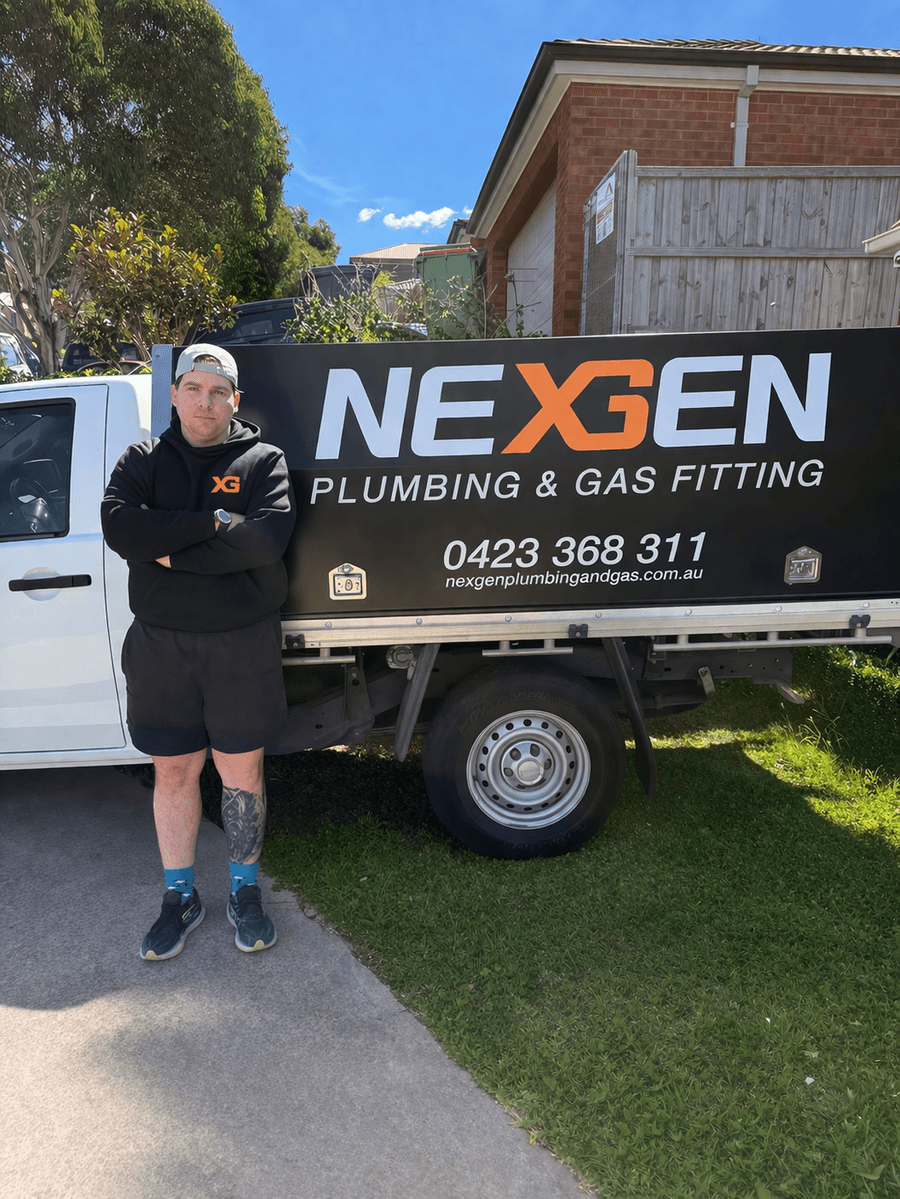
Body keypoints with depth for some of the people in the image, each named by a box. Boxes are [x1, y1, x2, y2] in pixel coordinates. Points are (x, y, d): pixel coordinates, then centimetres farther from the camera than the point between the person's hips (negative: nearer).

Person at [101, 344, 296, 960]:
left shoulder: (263, 461, 0)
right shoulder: (143, 460, 7)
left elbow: (267, 539, -19)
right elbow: (119, 526, -13)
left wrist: (173, 554, -16)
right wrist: (212, 522, -19)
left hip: (242, 642, -2)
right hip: (160, 642, 2)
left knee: (242, 774, 9)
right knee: (173, 774, 12)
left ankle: (245, 893, 29)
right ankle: (180, 898, 30)